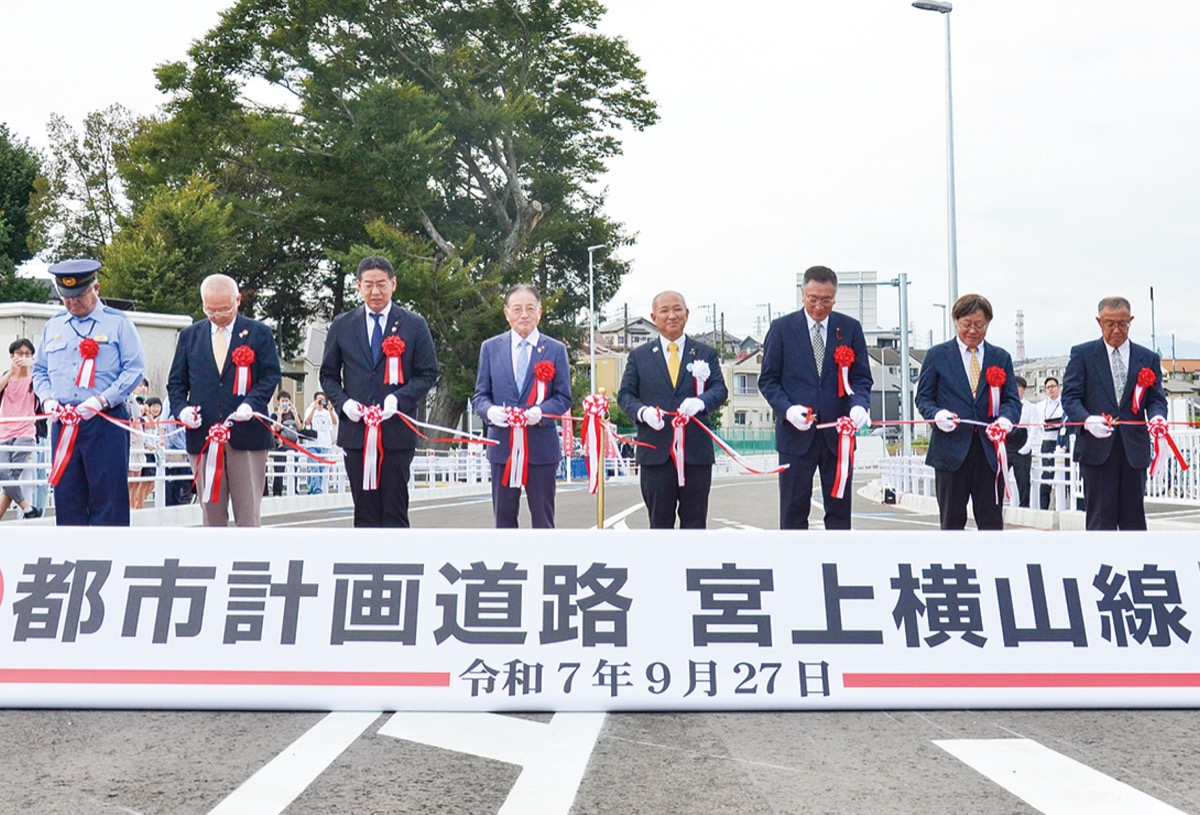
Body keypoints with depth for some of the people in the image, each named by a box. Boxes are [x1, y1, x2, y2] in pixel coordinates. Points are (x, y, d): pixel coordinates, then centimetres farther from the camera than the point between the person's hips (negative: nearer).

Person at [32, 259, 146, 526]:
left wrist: (101, 400, -16)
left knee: (108, 497, -4)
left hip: (105, 421, -4)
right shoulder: (52, 326, 16)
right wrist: (47, 399, 0)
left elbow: (135, 369, -5)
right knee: (66, 497, 6)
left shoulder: (118, 323, 2)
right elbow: (39, 370, 20)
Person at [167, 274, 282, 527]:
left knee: (249, 513, 0)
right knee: (211, 513, 7)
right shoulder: (189, 335, 14)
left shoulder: (259, 333, 6)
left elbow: (270, 376, 2)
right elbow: (176, 382, 15)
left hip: (247, 433, -2)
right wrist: (181, 408, -5)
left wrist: (251, 404, -16)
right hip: (203, 435, 3)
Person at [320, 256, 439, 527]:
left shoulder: (415, 325, 5)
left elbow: (428, 373, 3)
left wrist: (399, 399, -13)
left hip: (397, 432, -2)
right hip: (356, 431, 2)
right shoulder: (341, 325, 10)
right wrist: (343, 402, -5)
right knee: (365, 511, 5)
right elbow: (328, 374, 14)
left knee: (395, 508, 1)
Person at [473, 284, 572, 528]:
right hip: (502, 445, 1)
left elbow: (563, 397, 3)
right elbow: (480, 395, 9)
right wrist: (490, 411, -15)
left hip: (541, 446, -1)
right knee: (504, 517, 8)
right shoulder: (490, 348, 9)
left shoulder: (556, 350, 6)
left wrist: (539, 412, -17)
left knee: (543, 517, 5)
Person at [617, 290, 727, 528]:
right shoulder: (639, 356, 12)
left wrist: (701, 401, -23)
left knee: (695, 521, 5)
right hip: (655, 451, 0)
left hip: (696, 450, 0)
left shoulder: (706, 354, 12)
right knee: (660, 522, 5)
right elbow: (625, 394, 8)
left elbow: (720, 389, 0)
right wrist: (642, 411, -14)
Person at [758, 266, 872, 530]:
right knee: (794, 511, 4)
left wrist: (860, 405, -15)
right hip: (796, 432, -1)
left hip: (838, 433, 2)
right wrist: (787, 409, -16)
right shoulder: (782, 328, 1)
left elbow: (861, 377, 7)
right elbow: (768, 379, 2)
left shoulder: (851, 328, 5)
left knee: (839, 510, 6)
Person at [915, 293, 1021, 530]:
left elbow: (1012, 400, 8)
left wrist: (1006, 419, -15)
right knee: (952, 520, 6)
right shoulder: (937, 355, 6)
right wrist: (936, 414, -16)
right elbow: (923, 397, 6)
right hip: (951, 450, -2)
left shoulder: (1001, 357, 13)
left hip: (990, 450, 2)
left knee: (992, 520, 4)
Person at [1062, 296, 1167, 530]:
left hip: (1134, 449, 3)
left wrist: (1157, 416, -16)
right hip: (1097, 448, -3)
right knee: (1100, 520, -2)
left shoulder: (1148, 359, 12)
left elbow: (1157, 399, 8)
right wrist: (1087, 420, -22)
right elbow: (1070, 396, -2)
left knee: (1134, 518, 7)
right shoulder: (1082, 354, 4)